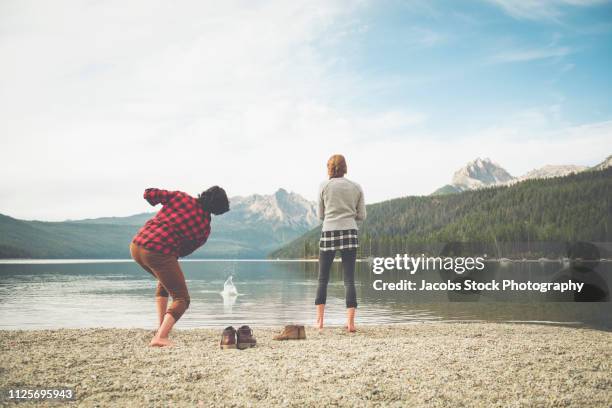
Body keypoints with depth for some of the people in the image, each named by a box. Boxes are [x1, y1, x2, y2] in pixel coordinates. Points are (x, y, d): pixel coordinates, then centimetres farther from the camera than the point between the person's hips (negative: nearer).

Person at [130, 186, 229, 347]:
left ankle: (161, 327, 23)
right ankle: (161, 337, -13)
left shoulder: (181, 197, 9)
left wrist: (159, 201, 27)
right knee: (181, 299, 9)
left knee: (165, 280, 32)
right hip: (160, 254, -5)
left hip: (136, 246, 6)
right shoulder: (205, 227, 6)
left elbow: (149, 194, 6)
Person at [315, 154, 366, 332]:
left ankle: (319, 321, 6)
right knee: (349, 279, 1)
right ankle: (350, 322, -5)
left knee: (323, 278, 8)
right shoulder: (356, 187, 7)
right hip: (350, 232, 1)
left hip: (329, 232, -1)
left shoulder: (324, 186, 2)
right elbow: (362, 216, 8)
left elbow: (320, 215, 8)